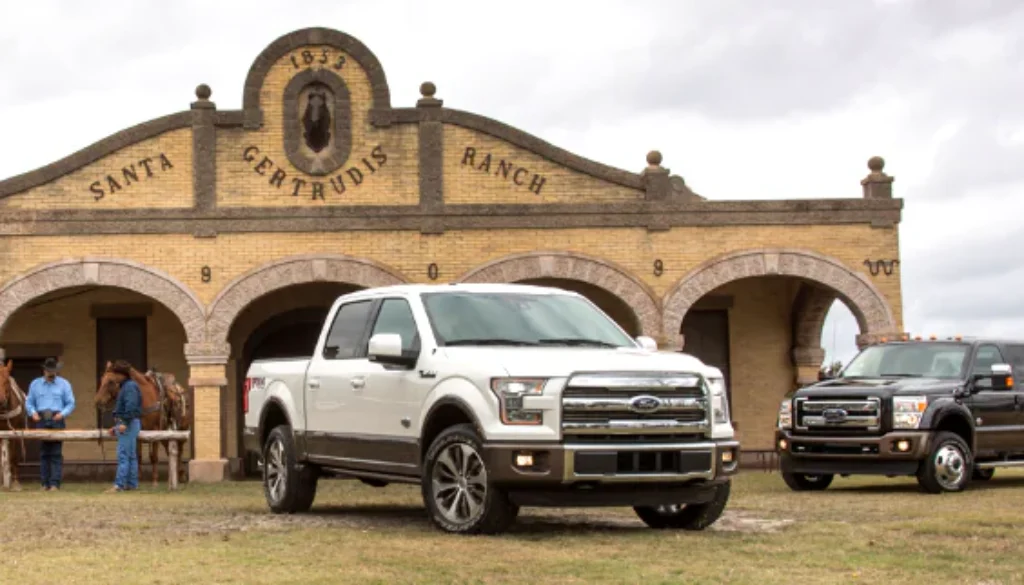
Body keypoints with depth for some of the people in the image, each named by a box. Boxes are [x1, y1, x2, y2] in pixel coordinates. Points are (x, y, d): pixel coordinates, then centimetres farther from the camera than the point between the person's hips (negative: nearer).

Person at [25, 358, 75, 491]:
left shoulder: (64, 384, 7)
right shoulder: (35, 384, 13)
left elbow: (71, 403, 5)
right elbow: (29, 403, 13)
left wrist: (63, 413, -13)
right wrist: (33, 412, -7)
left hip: (57, 421, -2)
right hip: (41, 421, 2)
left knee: (56, 454, -7)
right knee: (44, 453, 3)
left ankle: (55, 483, -9)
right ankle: (45, 483, 6)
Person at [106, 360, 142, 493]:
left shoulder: (130, 387, -12)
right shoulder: (125, 386, 20)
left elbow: (131, 407, -23)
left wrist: (124, 423, -29)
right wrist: (116, 426, 25)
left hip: (129, 424, -11)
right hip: (124, 424, 11)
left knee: (123, 455, -13)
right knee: (131, 456, 11)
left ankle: (119, 484, -16)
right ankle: (132, 483, 13)